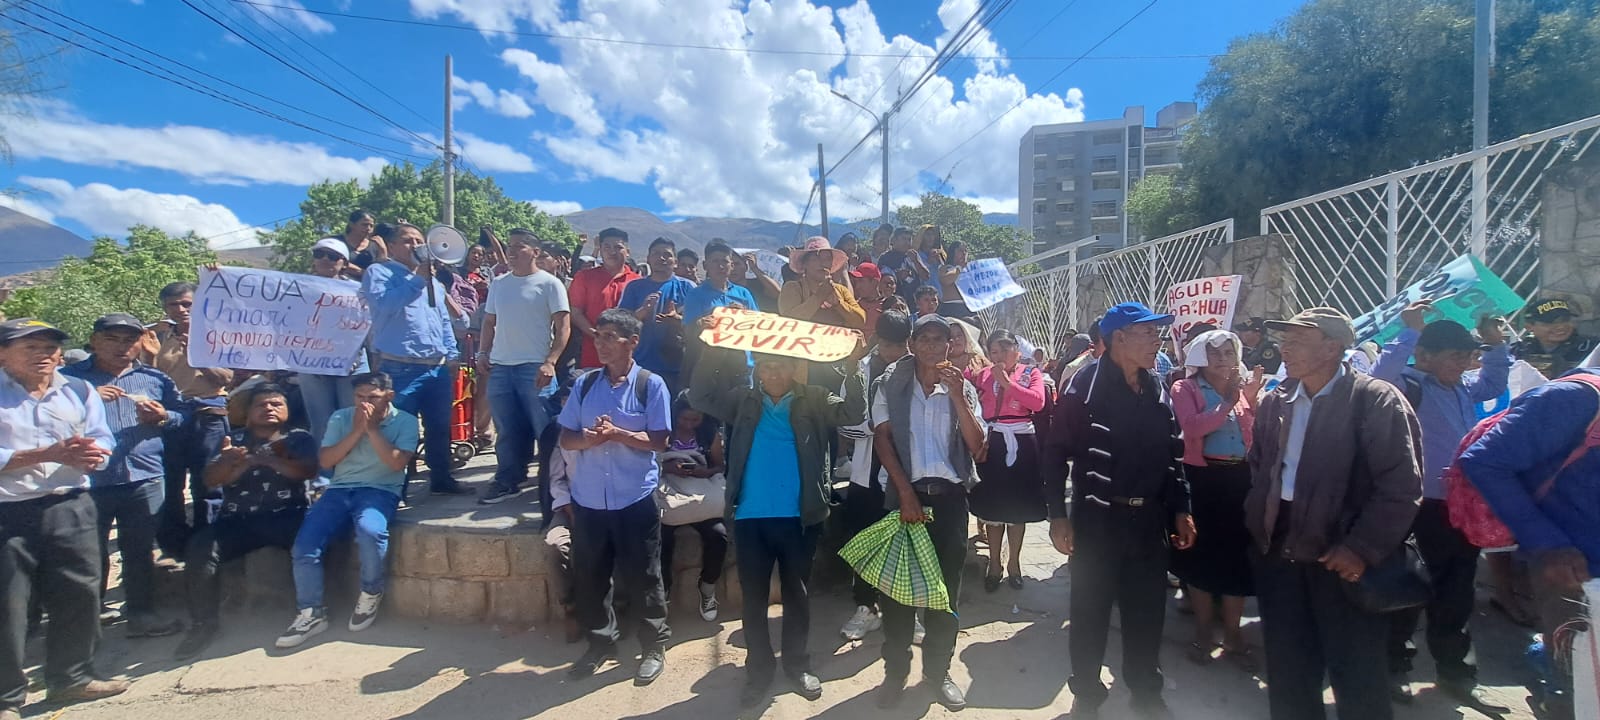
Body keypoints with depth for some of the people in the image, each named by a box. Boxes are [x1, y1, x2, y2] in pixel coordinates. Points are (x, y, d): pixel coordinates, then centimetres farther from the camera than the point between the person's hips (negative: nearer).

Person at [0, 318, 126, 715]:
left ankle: (71, 677, 28)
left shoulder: (79, 391, 9)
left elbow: (103, 442, 1)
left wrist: (86, 455, -20)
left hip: (71, 507, 4)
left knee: (79, 594, 11)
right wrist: (47, 454, -21)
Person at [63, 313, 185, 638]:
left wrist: (162, 416, -4)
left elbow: (184, 415, 16)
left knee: (140, 551, 8)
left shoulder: (156, 378, 14)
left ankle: (141, 613, 18)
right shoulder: (71, 378, 6)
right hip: (89, 480, -2)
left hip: (145, 480, 2)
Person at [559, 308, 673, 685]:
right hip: (588, 499, 4)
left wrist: (617, 433, -20)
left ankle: (654, 646, 24)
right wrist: (588, 438, -16)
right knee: (589, 576, 14)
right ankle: (600, 642, 33)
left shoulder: (651, 385, -6)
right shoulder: (584, 384, 5)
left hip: (635, 499, -4)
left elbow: (658, 440, -8)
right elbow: (566, 438, 5)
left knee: (641, 577, 6)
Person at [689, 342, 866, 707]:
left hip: (798, 517, -1)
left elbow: (854, 412, -9)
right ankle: (759, 668, 26)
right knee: (754, 595, 10)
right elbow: (699, 395, -2)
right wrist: (711, 351, -14)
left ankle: (797, 664, 30)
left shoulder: (814, 401, 2)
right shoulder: (743, 400, 5)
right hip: (750, 517, 1)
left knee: (797, 592, 13)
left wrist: (853, 367, -23)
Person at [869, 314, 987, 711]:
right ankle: (895, 671, 17)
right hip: (904, 492, -1)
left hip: (950, 494, 1)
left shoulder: (962, 388, 6)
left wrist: (957, 394, -13)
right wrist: (906, 492, -10)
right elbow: (882, 439, -3)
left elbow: (977, 446, -4)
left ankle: (938, 670, 22)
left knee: (946, 585, 7)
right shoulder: (890, 385, 3)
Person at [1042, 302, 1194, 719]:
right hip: (1097, 518, -5)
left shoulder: (1156, 390, 8)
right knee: (1090, 612, 8)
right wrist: (1057, 514, -14)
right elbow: (1056, 451, -12)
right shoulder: (1086, 385, -10)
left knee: (1147, 611, 15)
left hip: (1148, 518, 5)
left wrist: (1180, 509, 10)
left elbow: (1171, 454, 14)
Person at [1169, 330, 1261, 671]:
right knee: (1201, 553, 7)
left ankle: (1232, 634, 24)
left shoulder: (1245, 386, 10)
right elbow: (1192, 428, -19)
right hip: (1203, 480, -3)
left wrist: (1253, 400, -13)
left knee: (1238, 555, 8)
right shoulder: (1185, 389, 0)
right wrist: (1229, 402, -19)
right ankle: (1204, 629, 25)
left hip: (1241, 479, 3)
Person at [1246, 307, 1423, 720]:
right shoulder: (1275, 403, 9)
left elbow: (1402, 485, -14)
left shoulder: (1375, 400, -9)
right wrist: (1259, 527, 7)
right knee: (1288, 672, 16)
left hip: (1341, 560, -5)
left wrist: (1362, 549, -19)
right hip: (1279, 554, 5)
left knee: (1356, 676, 7)